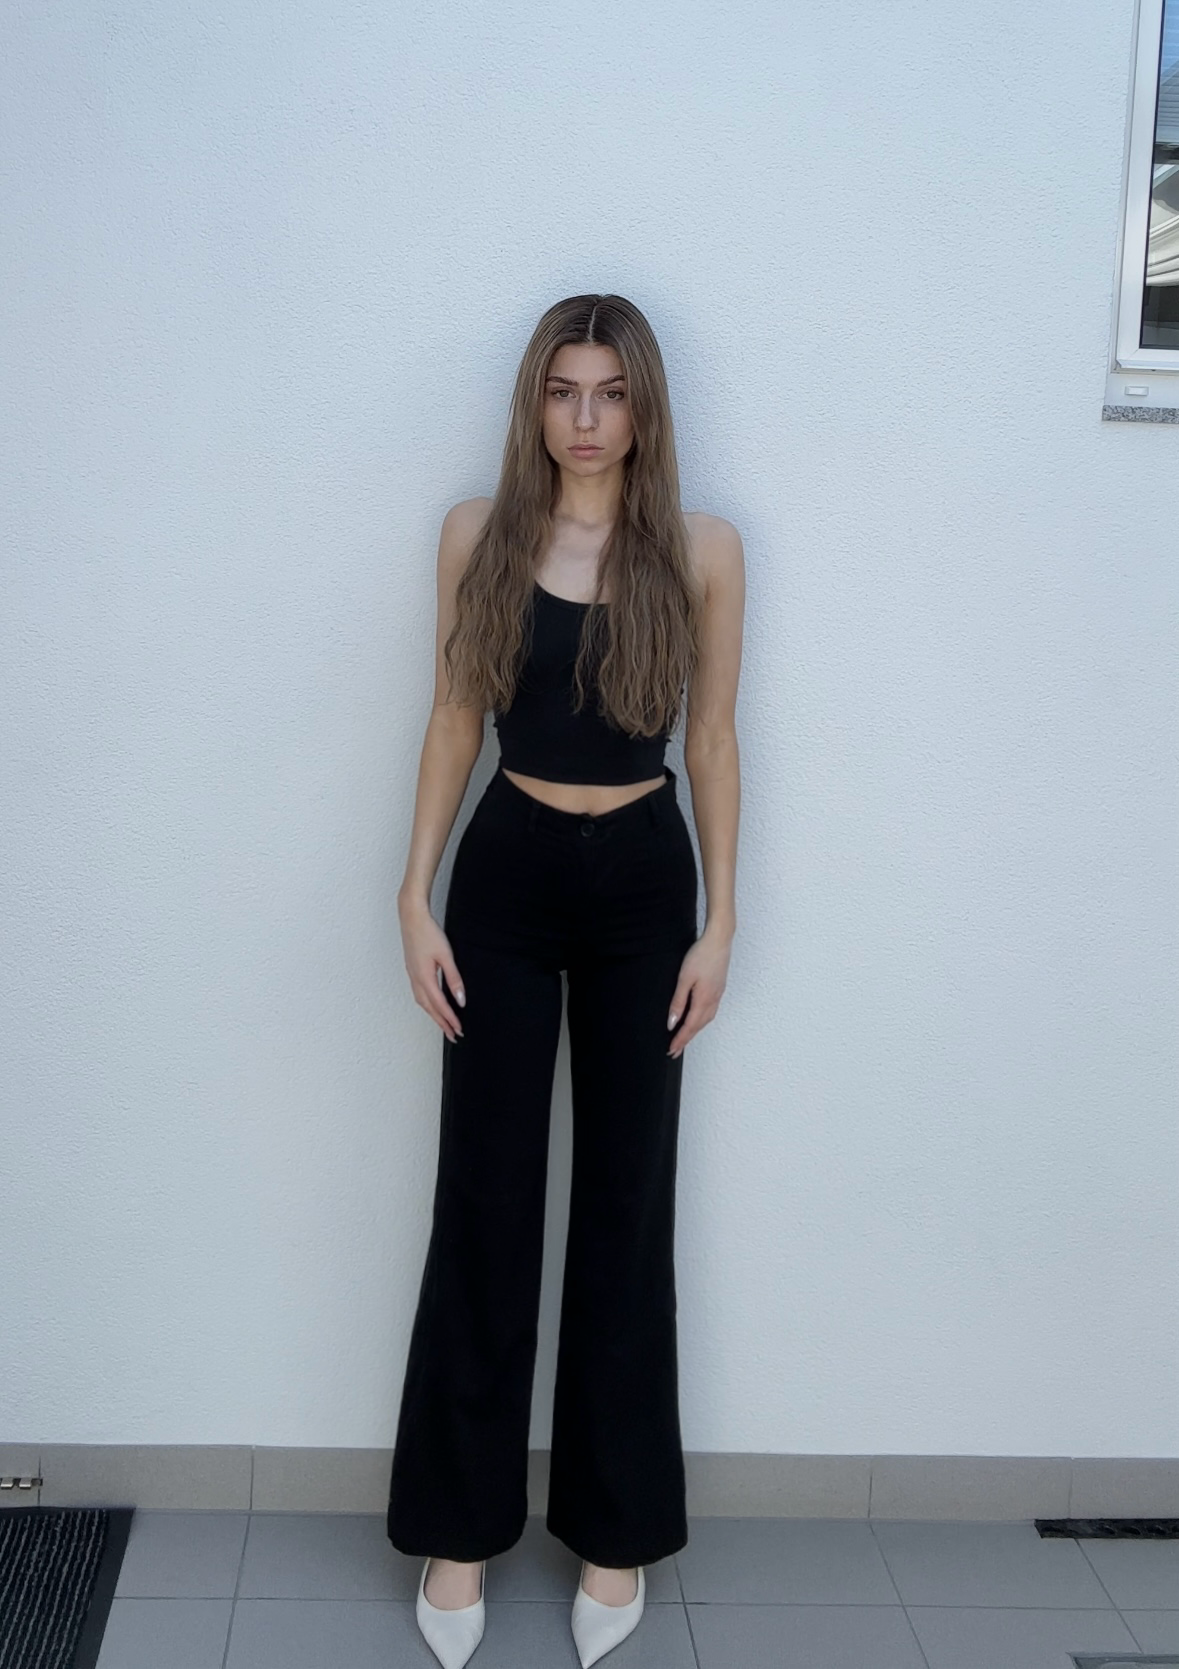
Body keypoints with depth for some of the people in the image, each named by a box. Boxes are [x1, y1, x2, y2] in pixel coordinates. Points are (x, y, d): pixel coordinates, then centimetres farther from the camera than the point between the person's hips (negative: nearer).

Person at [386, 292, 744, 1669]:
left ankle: (616, 1528, 23)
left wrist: (719, 923, -1)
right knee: (484, 1205, 4)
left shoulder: (702, 549, -1)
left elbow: (712, 740, 2)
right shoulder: (478, 535, 1)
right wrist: (416, 897, -2)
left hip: (643, 884, 0)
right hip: (506, 877, 0)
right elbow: (453, 723, 4)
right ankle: (460, 1526, 20)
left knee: (626, 1204, 8)